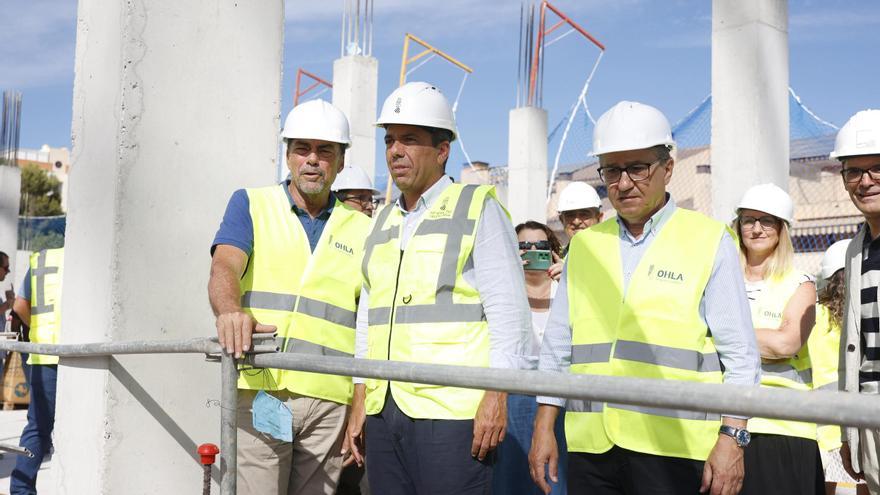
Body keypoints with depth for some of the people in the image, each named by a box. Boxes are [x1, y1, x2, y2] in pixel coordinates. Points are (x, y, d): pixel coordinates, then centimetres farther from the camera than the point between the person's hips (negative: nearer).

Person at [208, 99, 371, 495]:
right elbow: (224, 267, -8)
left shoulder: (361, 231, 14)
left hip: (330, 402, 2)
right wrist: (230, 311, -31)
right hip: (259, 392, -2)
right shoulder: (251, 204, 10)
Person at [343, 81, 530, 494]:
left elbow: (508, 310, -5)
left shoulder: (479, 208, 1)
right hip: (383, 410, 6)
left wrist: (496, 397, -12)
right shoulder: (382, 221, 18)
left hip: (451, 412, -6)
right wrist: (360, 401, 15)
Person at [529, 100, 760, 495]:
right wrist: (543, 428, 10)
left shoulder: (709, 241, 3)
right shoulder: (584, 244, 14)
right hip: (590, 447, 4)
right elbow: (557, 345, 15)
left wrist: (732, 438, -9)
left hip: (673, 448, -3)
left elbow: (740, 355, 0)